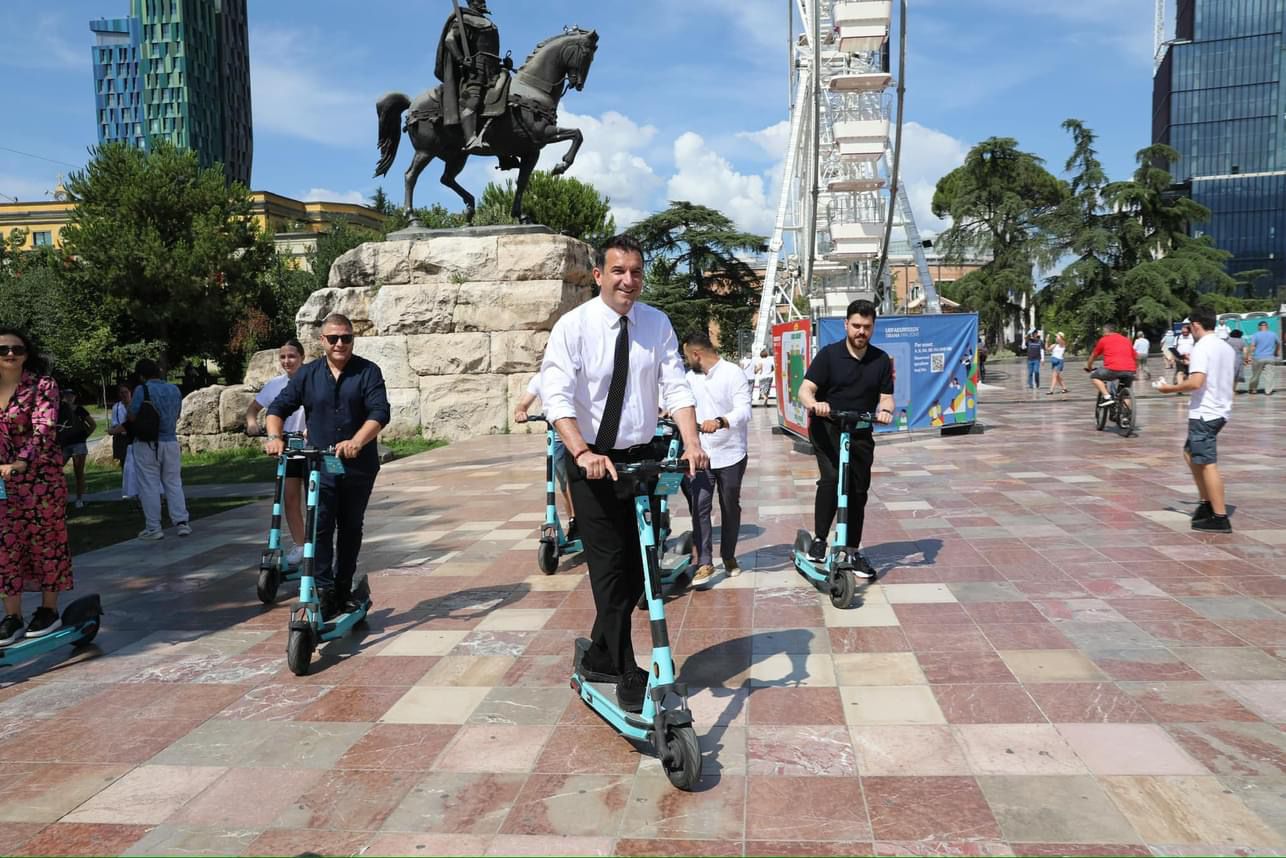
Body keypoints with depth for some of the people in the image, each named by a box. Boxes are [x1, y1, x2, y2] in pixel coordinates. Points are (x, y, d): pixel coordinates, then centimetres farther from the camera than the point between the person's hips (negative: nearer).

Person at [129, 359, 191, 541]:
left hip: (147, 444, -4)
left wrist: (129, 405, 9)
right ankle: (181, 522, 5)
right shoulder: (175, 390, 5)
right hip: (170, 442, 5)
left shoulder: (142, 390, -12)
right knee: (174, 483, 12)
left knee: (149, 486, 3)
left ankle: (153, 528, 6)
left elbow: (132, 417, -10)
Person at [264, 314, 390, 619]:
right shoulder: (307, 374, 5)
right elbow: (279, 407, 4)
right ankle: (323, 592, -7)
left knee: (351, 529, 11)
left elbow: (380, 412, -15)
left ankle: (343, 589, 25)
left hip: (358, 467, 0)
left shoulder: (368, 372, -3)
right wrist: (274, 436, -17)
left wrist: (356, 442, -31)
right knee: (320, 528, -10)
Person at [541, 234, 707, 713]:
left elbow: (676, 388, -3)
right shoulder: (573, 326, -10)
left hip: (642, 457, 4)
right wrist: (583, 452, -33)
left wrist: (692, 444, -19)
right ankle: (626, 674, 12)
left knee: (638, 566, 10)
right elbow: (557, 397, -19)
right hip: (593, 463, -4)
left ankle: (599, 657, 31)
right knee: (610, 568, -2)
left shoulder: (657, 324, 1)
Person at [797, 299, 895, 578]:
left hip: (861, 433, 4)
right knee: (831, 477, -26)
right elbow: (805, 390, -15)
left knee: (858, 491, 7)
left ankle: (853, 552, 21)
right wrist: (814, 404, -38)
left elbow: (886, 397, 3)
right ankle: (819, 540, -14)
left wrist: (885, 410, -22)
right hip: (827, 429, -4)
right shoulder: (829, 355, -7)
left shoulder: (881, 360, 3)